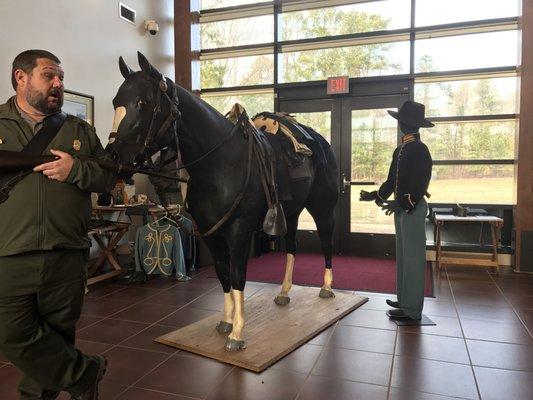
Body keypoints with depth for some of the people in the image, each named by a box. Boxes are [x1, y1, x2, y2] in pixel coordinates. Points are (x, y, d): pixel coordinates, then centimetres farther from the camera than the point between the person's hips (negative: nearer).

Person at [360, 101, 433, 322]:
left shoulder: (420, 150, -13)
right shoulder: (401, 149, 13)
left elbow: (421, 184, -19)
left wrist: (402, 204, -25)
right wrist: (375, 195, 14)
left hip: (413, 209, -9)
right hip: (402, 207, 9)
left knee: (413, 258, -2)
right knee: (403, 256, 15)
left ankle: (412, 309, 7)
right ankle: (404, 300, 27)